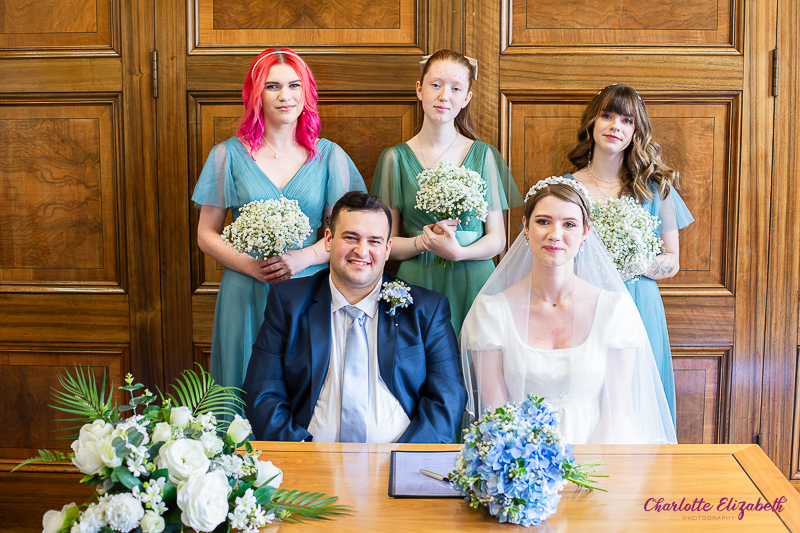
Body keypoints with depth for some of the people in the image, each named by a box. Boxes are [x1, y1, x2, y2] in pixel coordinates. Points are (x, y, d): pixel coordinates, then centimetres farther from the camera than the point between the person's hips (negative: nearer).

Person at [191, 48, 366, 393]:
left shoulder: (329, 156, 5)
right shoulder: (229, 155, 3)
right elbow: (206, 236, 3)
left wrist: (303, 257, -14)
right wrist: (251, 265, -12)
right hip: (246, 296, 0)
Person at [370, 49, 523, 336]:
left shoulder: (484, 155, 4)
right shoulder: (395, 158, 3)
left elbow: (497, 239, 3)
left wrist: (458, 252, -15)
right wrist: (424, 242, -14)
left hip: (474, 284, 0)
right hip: (418, 284, 0)